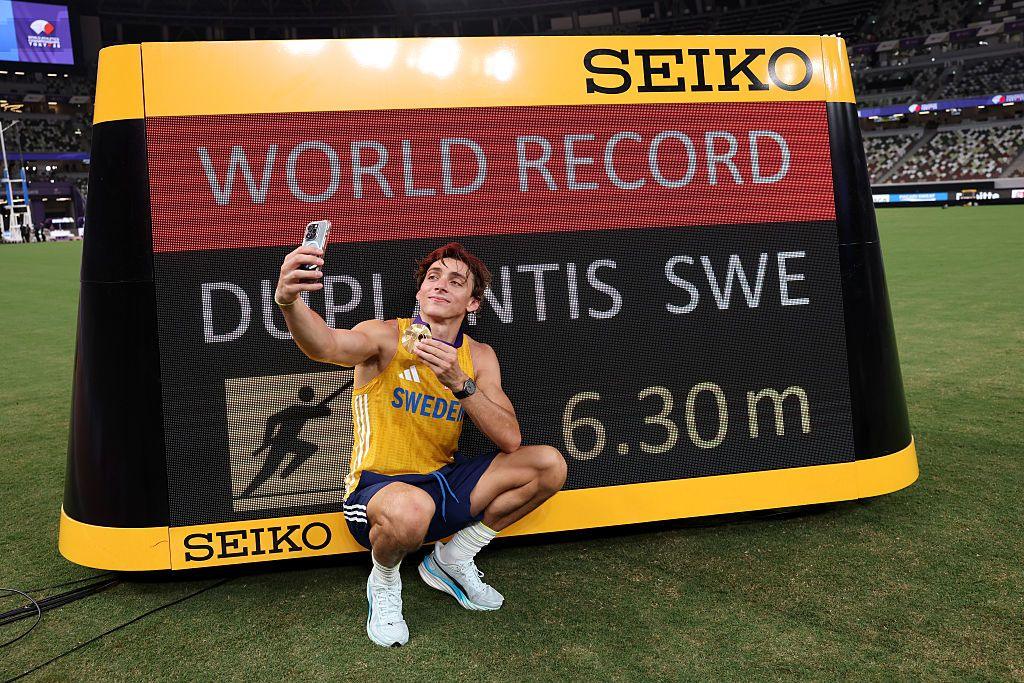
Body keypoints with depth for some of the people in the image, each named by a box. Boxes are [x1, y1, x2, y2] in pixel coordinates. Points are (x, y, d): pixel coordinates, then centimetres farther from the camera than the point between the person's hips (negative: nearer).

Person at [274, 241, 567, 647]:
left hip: (443, 484, 5)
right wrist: (289, 301, -57)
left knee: (549, 464, -7)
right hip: (378, 488, -5)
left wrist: (460, 383, -24)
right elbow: (326, 346, -35)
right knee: (409, 508, -41)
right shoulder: (386, 337, -11)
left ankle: (450, 561, 10)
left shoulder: (479, 357, 2)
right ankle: (383, 584, -2)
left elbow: (510, 440, -10)